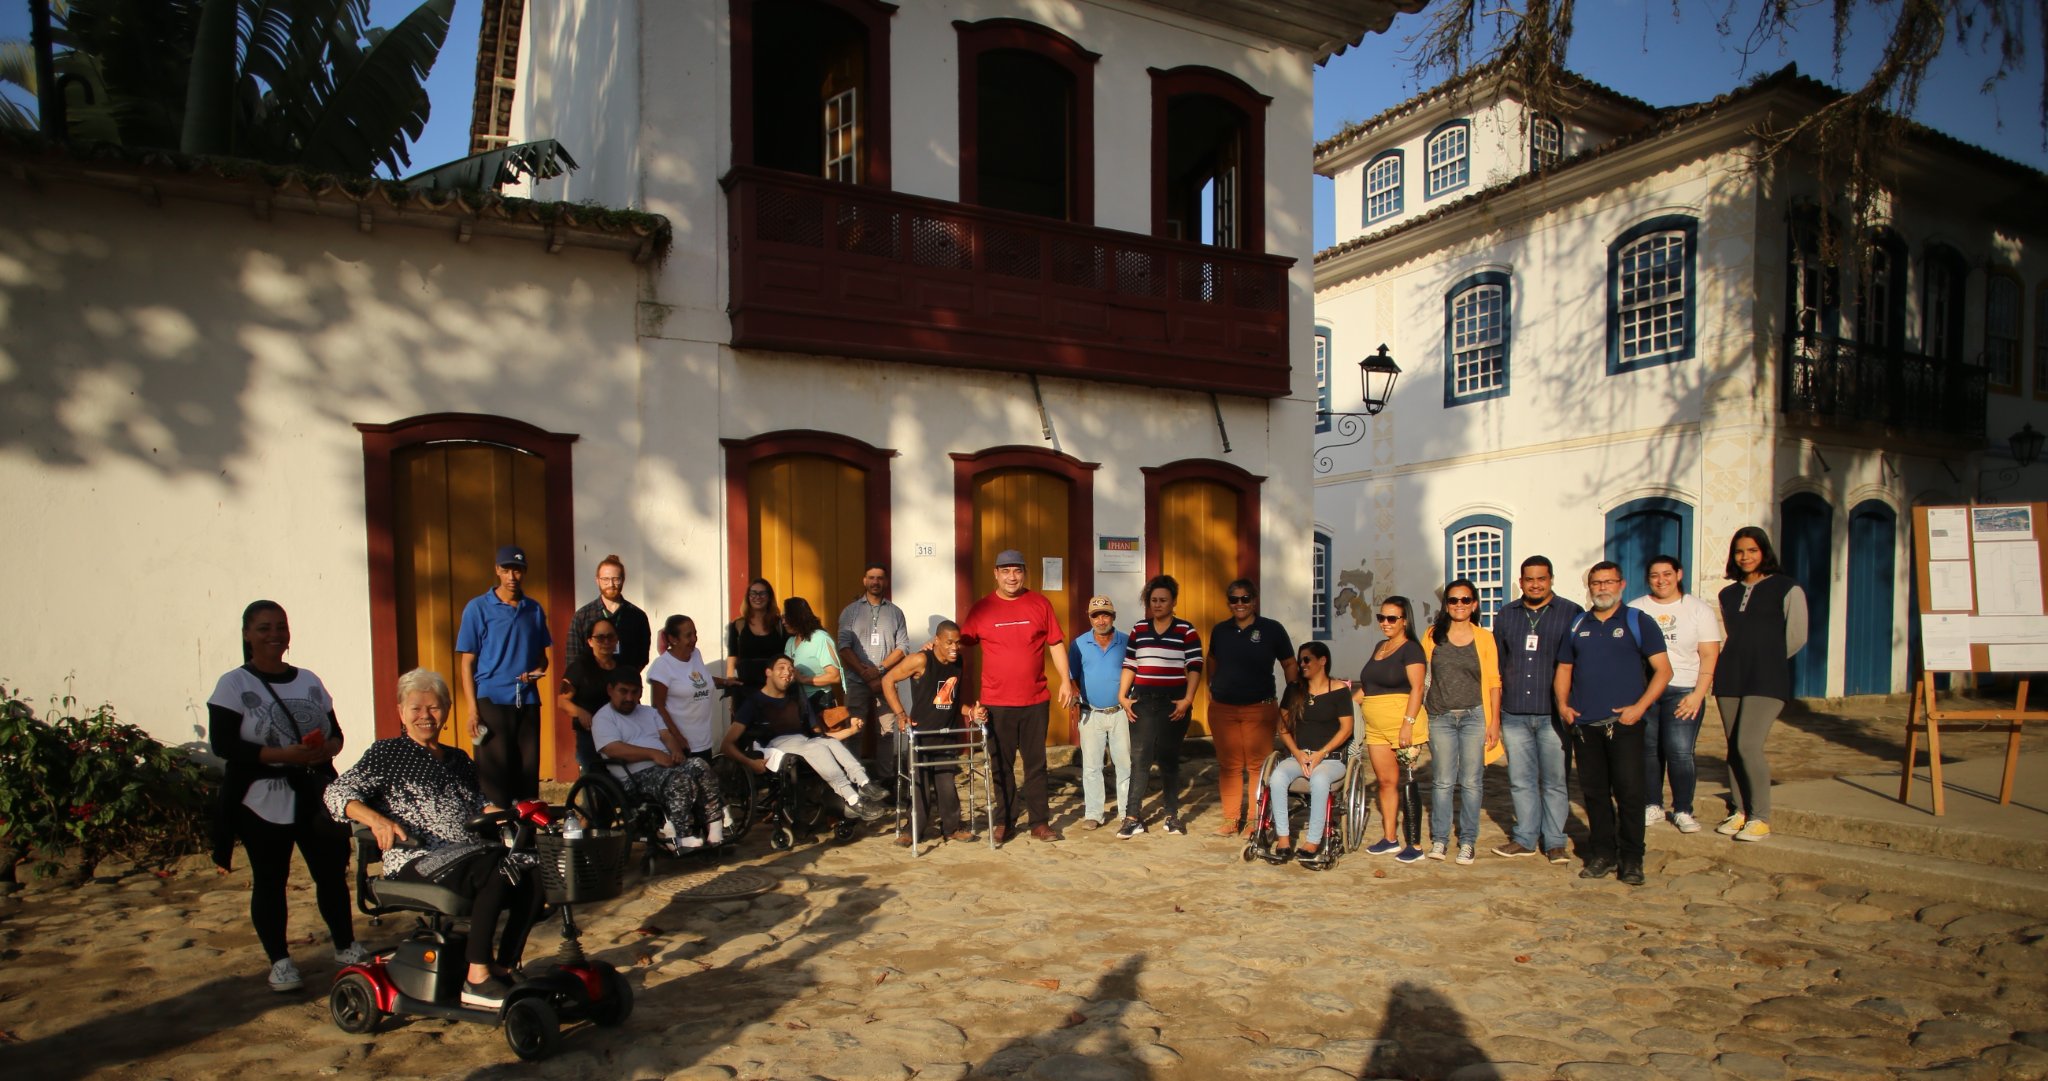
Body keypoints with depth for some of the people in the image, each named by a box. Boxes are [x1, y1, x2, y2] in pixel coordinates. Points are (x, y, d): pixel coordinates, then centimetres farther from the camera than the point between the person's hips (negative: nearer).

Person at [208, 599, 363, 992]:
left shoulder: (309, 681, 10)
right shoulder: (234, 685, -4)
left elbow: (335, 731, 12)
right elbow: (222, 744, -13)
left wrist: (329, 747, -12)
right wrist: (283, 755, -22)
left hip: (314, 797, 3)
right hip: (262, 802, -3)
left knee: (332, 871, 7)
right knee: (269, 881, 6)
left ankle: (345, 944, 23)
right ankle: (279, 960, 21)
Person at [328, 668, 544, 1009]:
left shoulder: (458, 759, 24)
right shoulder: (388, 752, 6)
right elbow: (337, 792, -4)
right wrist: (376, 819, -23)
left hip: (470, 852, 6)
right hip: (416, 860, -6)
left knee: (533, 875, -23)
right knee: (497, 871, -34)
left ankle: (503, 968, -12)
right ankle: (476, 980, -27)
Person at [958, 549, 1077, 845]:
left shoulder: (1039, 603, 3)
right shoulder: (982, 608, 2)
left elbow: (1055, 644, 6)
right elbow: (962, 642, 7)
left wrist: (1066, 680, 1)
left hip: (1035, 700, 1)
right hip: (996, 702, 0)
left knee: (1036, 764, 8)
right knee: (1002, 765, 8)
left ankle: (1040, 822, 17)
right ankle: (1004, 822, 19)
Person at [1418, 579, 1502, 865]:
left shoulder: (1484, 637, 3)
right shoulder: (1433, 635, 5)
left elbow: (1493, 681, 3)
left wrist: (1494, 721, -1)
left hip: (1474, 716, -1)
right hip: (1441, 717, 1)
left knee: (1471, 781, 3)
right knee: (1443, 781, 2)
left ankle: (1467, 840, 13)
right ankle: (1439, 839, 11)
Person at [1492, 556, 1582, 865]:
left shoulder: (1571, 614, 0)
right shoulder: (1505, 615, 11)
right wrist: (1495, 709, 13)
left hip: (1553, 714, -3)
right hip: (1514, 714, 3)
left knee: (1555, 780, 3)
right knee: (1521, 780, 9)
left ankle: (1554, 842, 15)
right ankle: (1525, 839, 19)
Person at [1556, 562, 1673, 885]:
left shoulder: (1638, 622, 2)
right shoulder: (1577, 625, 14)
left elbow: (1663, 669, -2)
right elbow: (1564, 668, 19)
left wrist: (1640, 706, -12)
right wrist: (1562, 704, 3)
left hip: (1624, 723, -4)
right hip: (1583, 724, 4)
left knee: (1629, 791, -3)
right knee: (1594, 792, 8)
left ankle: (1631, 859, 9)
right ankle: (1601, 854, 18)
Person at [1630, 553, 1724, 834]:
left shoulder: (1699, 609, 5)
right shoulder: (1634, 609, 9)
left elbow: (1709, 656, 1)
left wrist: (1698, 695, -8)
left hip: (1683, 691, -2)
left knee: (1680, 752, -9)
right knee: (1647, 750, 4)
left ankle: (1683, 810, 7)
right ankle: (1652, 805, 19)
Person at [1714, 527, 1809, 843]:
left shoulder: (1787, 589, 0)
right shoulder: (1728, 593, 16)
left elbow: (1797, 636, 3)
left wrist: (1769, 657, 12)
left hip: (1767, 679, -5)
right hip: (1730, 676, 6)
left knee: (1748, 744, -14)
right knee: (1734, 747, 6)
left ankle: (1760, 818, -4)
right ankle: (1738, 812, 14)